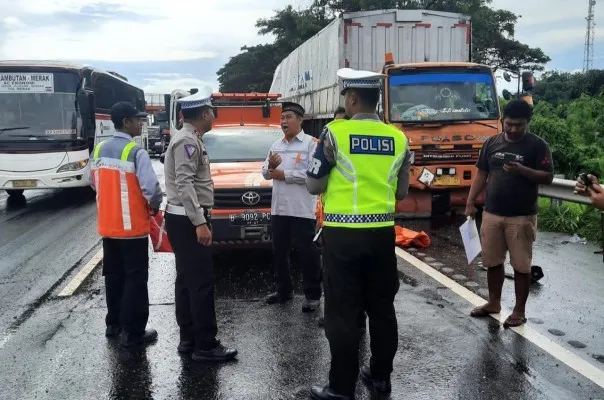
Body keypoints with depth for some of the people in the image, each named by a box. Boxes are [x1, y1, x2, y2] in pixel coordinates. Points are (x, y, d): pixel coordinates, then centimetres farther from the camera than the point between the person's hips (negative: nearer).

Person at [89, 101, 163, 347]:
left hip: (107, 226, 7)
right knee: (135, 278, 1)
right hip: (132, 226, -7)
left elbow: (94, 183, 14)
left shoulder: (99, 150, 5)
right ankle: (132, 332, 5)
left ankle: (114, 323, 29)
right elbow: (151, 188, -20)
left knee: (113, 275, 18)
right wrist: (155, 205, -1)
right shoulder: (136, 152, -17)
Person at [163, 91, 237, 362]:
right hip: (188, 221, -10)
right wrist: (200, 223, -26)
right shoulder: (188, 141, -15)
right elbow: (184, 184, -23)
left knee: (187, 280, 12)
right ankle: (205, 346, -1)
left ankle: (188, 339, 20)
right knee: (201, 282, -7)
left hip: (185, 219, 10)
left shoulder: (190, 139, 16)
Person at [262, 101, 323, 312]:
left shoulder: (311, 143, -5)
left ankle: (312, 295, 9)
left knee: (307, 252, -1)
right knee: (279, 251, 14)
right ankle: (283, 290, 28)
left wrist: (284, 174, -13)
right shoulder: (276, 145, 16)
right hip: (278, 208, 7)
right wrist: (270, 166, -7)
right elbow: (266, 174, 17)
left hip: (302, 209, -7)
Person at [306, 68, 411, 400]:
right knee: (381, 307, 15)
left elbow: (313, 186, -4)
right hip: (382, 232, 5)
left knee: (342, 312, 3)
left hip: (343, 233, -4)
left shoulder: (335, 132, -9)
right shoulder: (398, 138, 4)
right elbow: (401, 191, 11)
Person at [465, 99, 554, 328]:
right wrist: (470, 203, 4)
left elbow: (547, 177, -8)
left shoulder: (537, 145, -5)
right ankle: (494, 303, 29)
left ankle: (519, 311, 16)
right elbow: (481, 174, 11)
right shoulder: (491, 143, 7)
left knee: (521, 266, 4)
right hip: (491, 214, 4)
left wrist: (522, 169, -24)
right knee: (492, 261, 13)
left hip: (522, 217, -4)